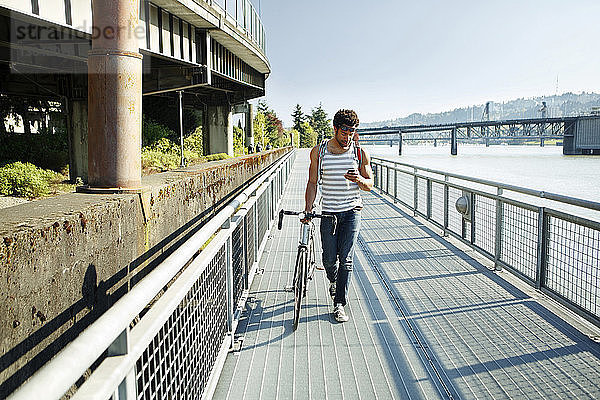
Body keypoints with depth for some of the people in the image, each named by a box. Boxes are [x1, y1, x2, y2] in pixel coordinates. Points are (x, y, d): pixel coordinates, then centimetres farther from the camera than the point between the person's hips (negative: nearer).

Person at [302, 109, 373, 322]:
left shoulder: (360, 153, -1)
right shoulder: (318, 151, 0)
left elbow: (369, 184, 5)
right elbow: (313, 182, 6)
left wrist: (359, 179, -18)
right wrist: (308, 210, -2)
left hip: (351, 211, -1)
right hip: (328, 212, 1)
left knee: (345, 259, -6)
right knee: (329, 259, 4)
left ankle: (340, 304, 4)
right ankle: (333, 281, 39)